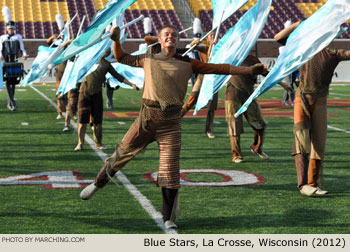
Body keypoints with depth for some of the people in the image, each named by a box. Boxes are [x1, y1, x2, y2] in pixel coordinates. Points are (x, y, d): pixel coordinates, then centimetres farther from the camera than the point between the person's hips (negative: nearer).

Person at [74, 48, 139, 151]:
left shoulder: (107, 64, 10)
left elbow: (118, 76, 13)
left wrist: (131, 84, 7)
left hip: (97, 93, 1)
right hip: (85, 91, -1)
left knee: (97, 120, 3)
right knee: (83, 119, -3)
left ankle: (98, 143, 15)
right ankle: (80, 143, 5)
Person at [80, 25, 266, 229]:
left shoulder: (187, 64, 10)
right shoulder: (148, 59, 13)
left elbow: (219, 68, 9)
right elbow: (122, 58, 27)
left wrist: (251, 70, 6)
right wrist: (116, 40, 11)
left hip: (171, 122, -1)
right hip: (147, 117, 1)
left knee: (170, 171, -2)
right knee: (122, 154, 6)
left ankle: (169, 219, 10)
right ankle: (97, 184, 33)